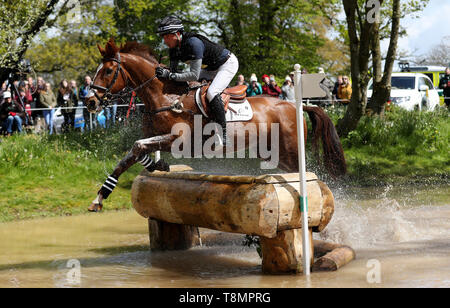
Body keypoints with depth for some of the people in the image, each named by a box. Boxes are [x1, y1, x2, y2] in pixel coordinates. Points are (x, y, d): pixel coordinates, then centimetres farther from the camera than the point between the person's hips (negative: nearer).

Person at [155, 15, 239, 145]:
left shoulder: (193, 43, -34)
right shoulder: (174, 48, -8)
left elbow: (194, 75, -35)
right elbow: (173, 71, -2)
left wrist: (169, 75, -39)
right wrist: (164, 73, -23)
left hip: (228, 64, -9)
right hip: (212, 68, 10)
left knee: (212, 93, -28)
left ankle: (222, 134, -26)